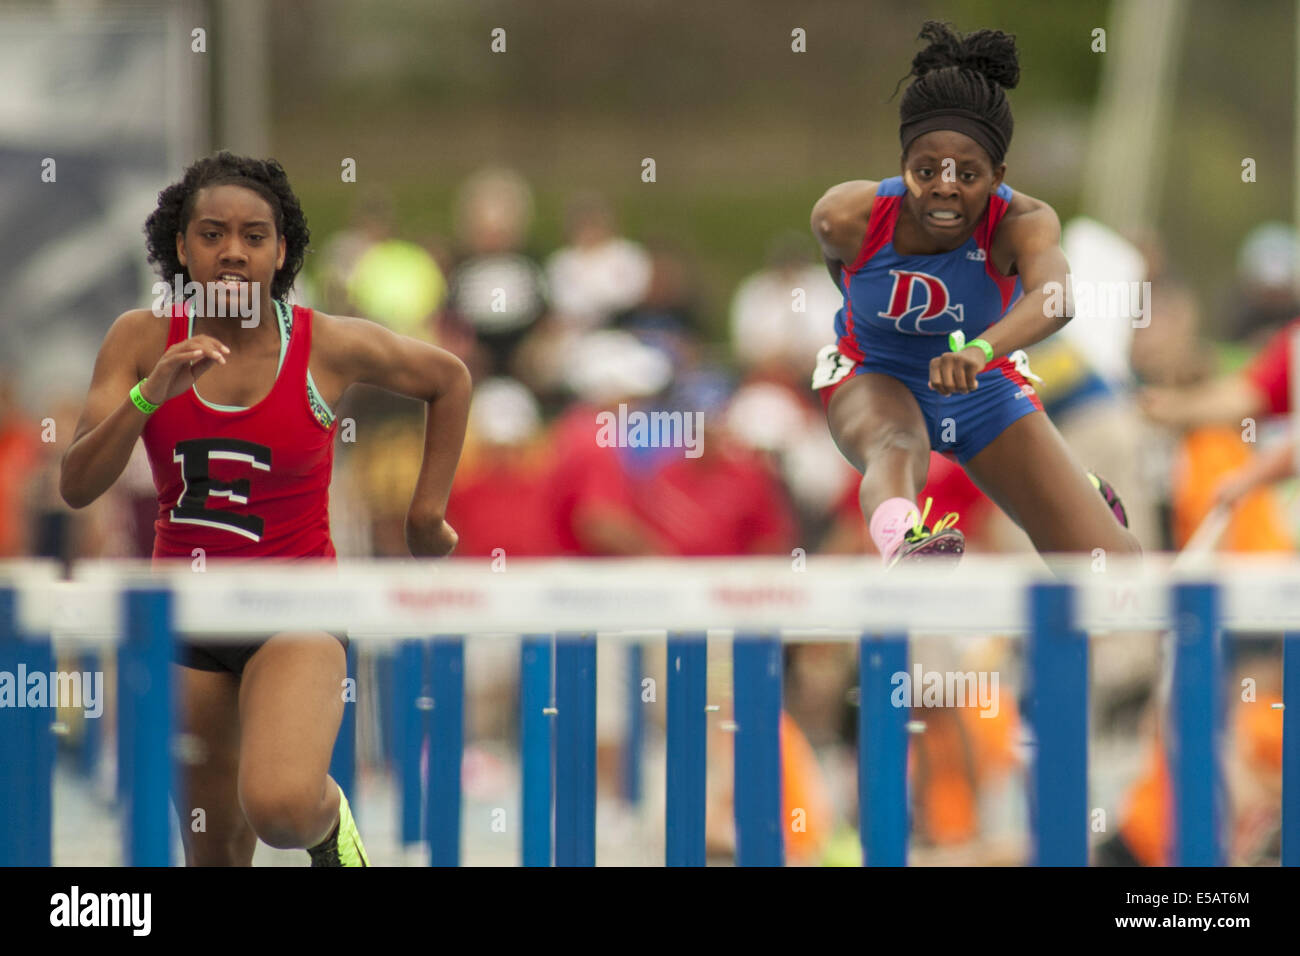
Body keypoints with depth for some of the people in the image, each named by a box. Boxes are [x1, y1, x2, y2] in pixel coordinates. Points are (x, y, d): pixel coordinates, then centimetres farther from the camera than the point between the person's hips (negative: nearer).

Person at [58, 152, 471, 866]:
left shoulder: (331, 346, -10)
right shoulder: (142, 340, -5)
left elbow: (448, 379, 9)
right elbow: (76, 487, -12)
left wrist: (427, 514, 8)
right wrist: (150, 393, -26)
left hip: (294, 613, -3)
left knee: (279, 807, -29)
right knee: (215, 858, 12)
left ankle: (327, 815, 8)